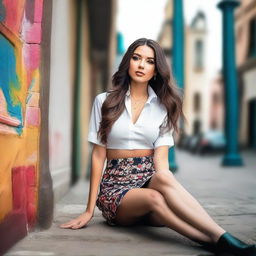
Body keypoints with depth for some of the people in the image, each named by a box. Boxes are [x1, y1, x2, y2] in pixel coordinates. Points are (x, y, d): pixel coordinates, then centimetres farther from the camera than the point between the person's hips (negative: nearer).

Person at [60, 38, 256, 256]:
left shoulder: (164, 106, 8)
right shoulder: (104, 101, 5)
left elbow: (161, 158, -2)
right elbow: (98, 156, 2)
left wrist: (162, 179, -24)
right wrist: (90, 210, -3)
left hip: (150, 180, 1)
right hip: (116, 185, -1)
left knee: (164, 178, -36)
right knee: (154, 198, -35)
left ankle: (222, 238, -44)